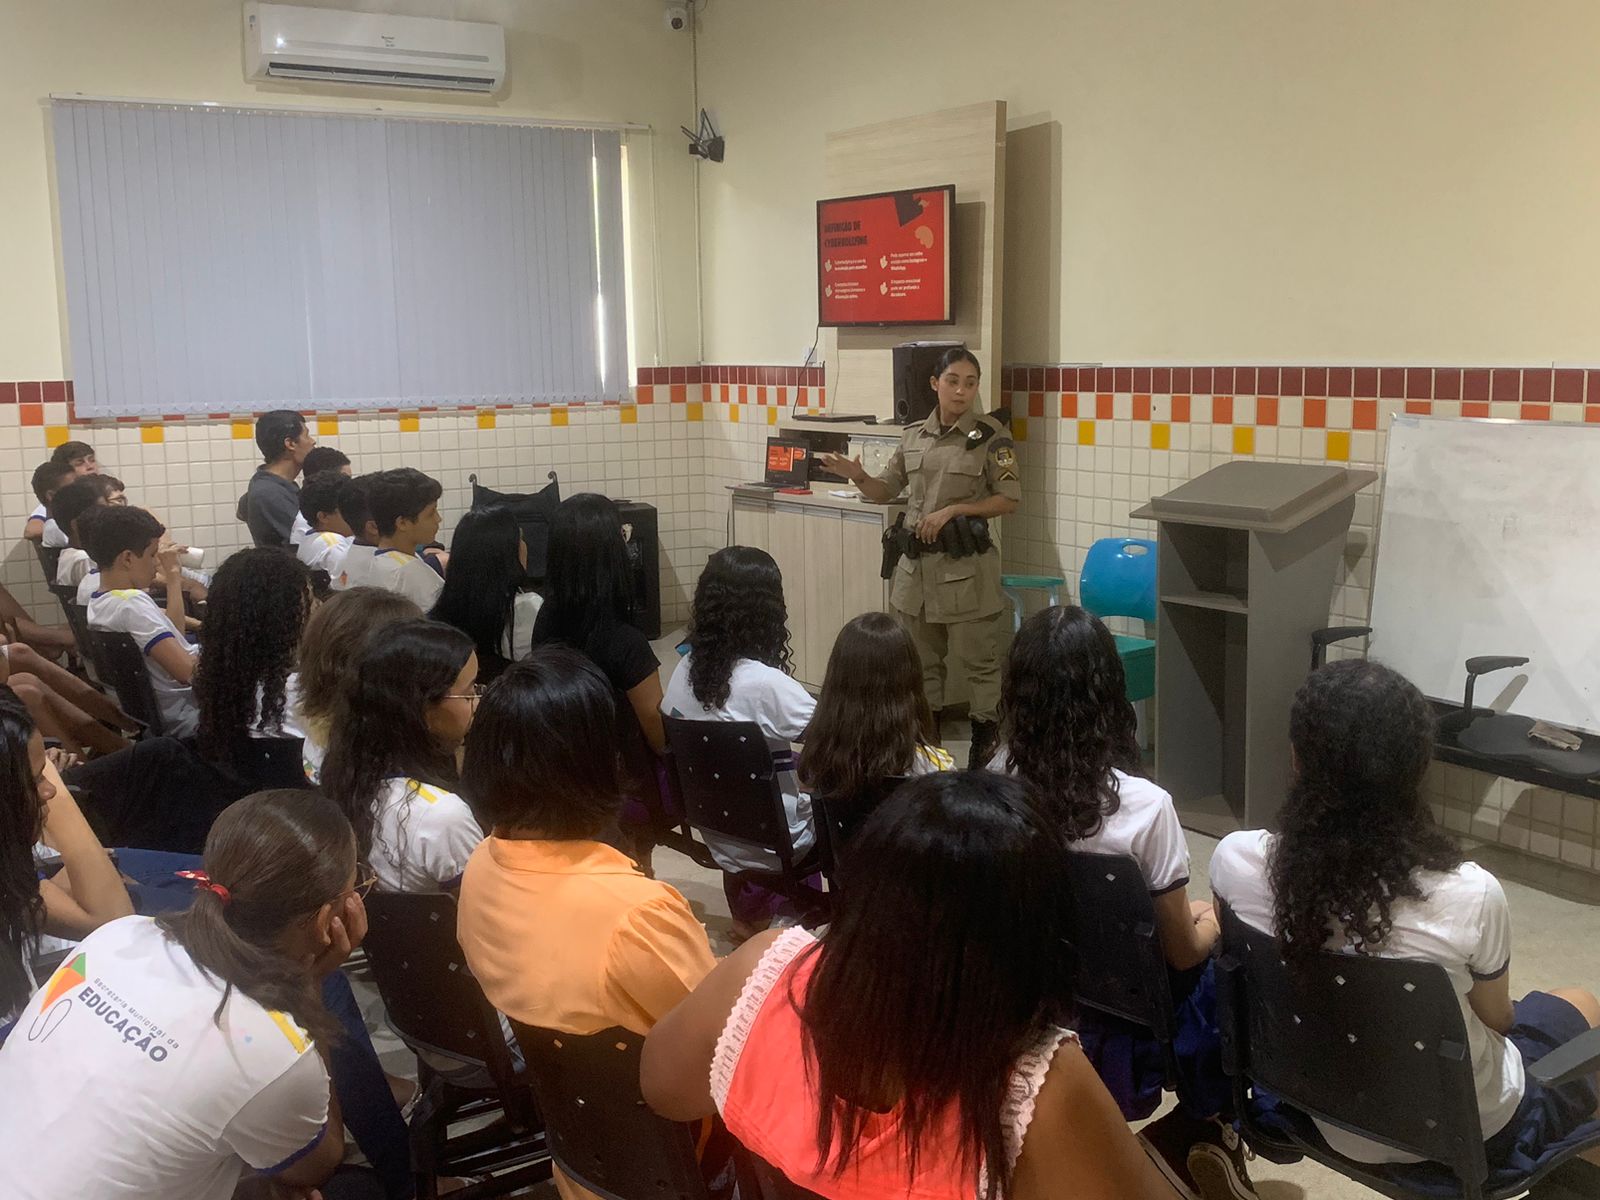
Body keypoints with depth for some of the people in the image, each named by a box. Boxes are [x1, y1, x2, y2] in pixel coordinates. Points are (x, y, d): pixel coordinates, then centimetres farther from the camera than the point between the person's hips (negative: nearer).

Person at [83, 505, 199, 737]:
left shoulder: (97, 602, 8)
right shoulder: (132, 603, -23)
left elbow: (172, 636, 14)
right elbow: (187, 671, -29)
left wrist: (173, 577, 14)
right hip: (188, 720, -10)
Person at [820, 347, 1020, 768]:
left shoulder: (991, 435, -7)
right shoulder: (914, 435, 7)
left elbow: (1009, 499, -6)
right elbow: (886, 491, 14)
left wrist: (953, 510, -15)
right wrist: (858, 477, -7)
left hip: (966, 565, -5)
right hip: (916, 563, 5)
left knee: (977, 662, 1)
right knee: (921, 662, 14)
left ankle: (985, 749, 13)